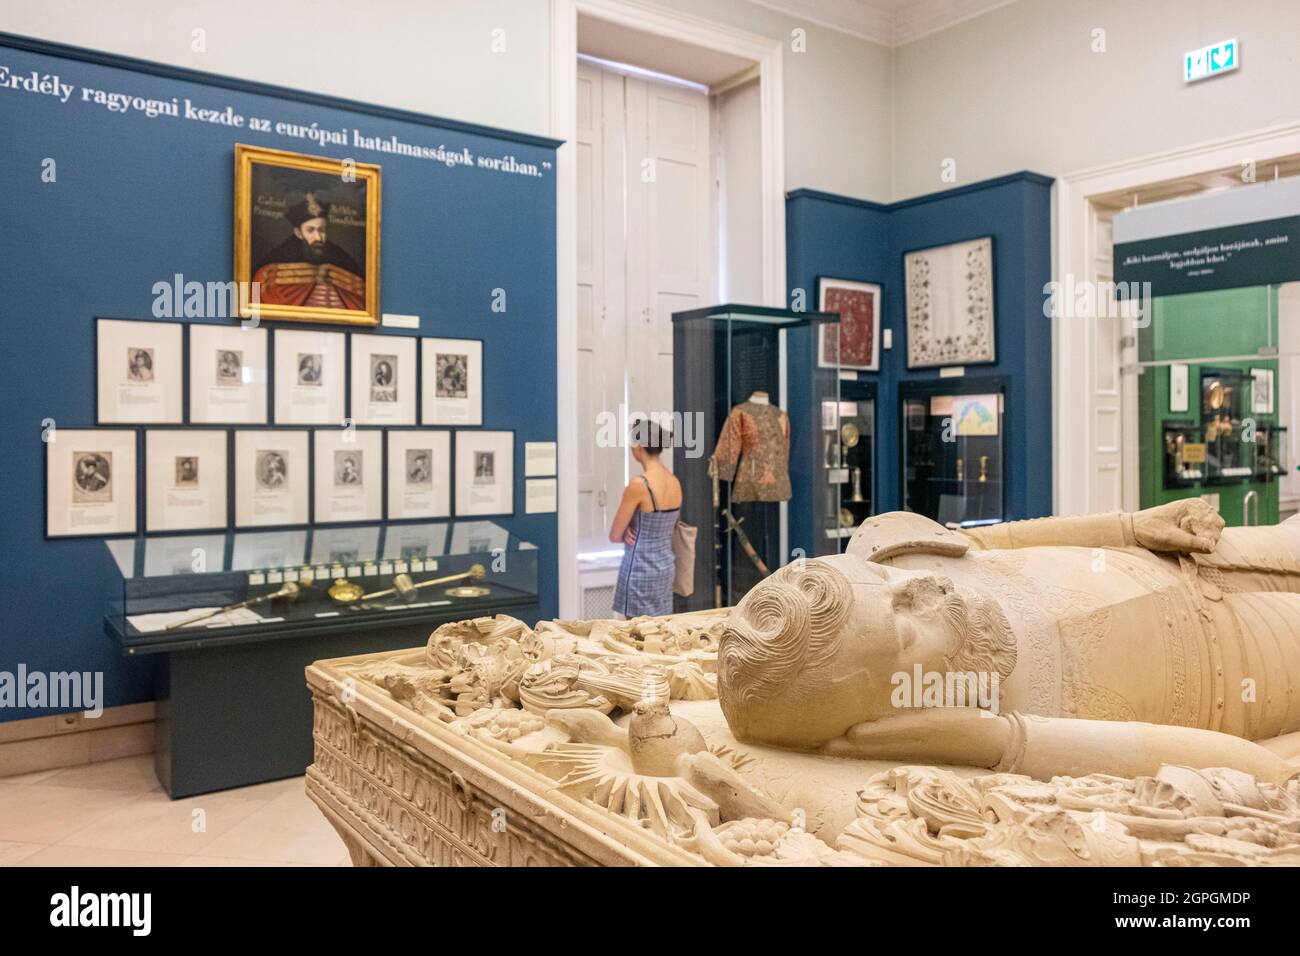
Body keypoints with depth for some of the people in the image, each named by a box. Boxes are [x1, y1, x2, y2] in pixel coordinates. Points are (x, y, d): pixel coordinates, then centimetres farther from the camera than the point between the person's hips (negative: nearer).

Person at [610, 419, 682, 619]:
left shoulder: (639, 485, -20)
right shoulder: (675, 482, 3)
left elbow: (614, 535, -11)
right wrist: (635, 532, 0)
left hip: (640, 570, -7)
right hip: (665, 566, 7)